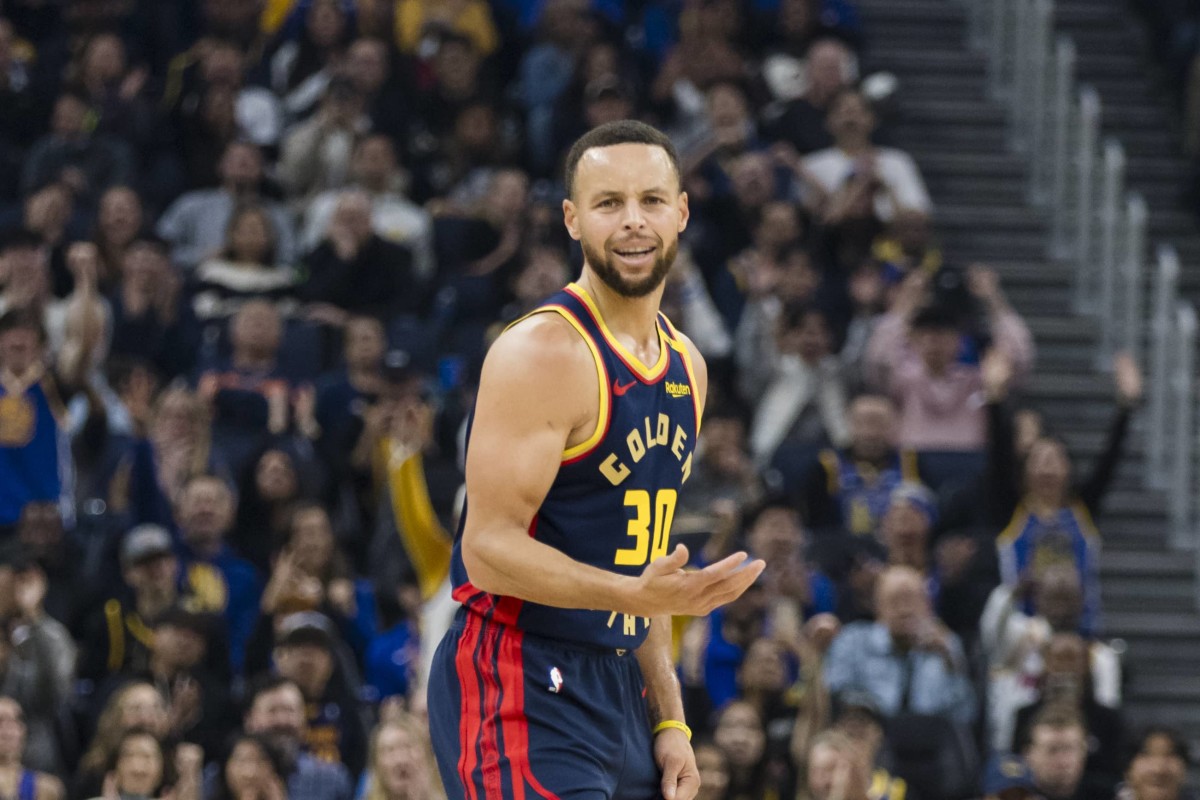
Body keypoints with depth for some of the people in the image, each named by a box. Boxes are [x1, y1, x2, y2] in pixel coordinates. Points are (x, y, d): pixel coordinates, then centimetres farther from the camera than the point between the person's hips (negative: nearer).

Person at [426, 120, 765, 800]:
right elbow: (489, 548, -19)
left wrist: (669, 720, 16)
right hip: (521, 691, -9)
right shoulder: (542, 354, -13)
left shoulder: (687, 367, 15)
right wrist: (637, 595, -31)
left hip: (619, 689, 9)